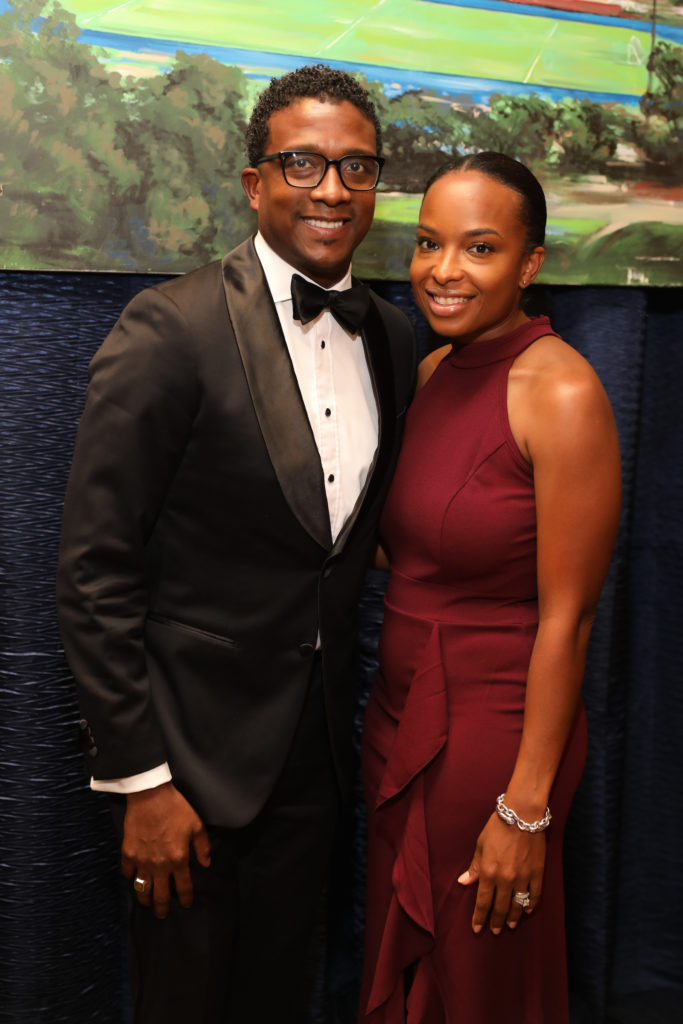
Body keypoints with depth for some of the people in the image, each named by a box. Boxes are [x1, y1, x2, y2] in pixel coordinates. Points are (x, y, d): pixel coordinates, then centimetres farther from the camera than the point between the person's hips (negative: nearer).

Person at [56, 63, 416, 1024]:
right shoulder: (171, 329, -17)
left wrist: (351, 715, 10)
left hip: (316, 753, 6)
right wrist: (139, 778, -16)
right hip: (191, 753, -5)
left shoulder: (393, 337, 4)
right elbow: (95, 572, -17)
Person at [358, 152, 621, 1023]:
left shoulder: (562, 394, -19)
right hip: (401, 716, 7)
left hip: (494, 726, -7)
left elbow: (565, 618, -19)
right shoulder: (431, 373, 4)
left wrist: (526, 809, -18)